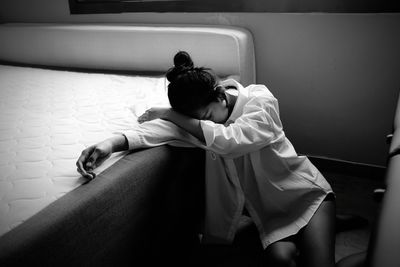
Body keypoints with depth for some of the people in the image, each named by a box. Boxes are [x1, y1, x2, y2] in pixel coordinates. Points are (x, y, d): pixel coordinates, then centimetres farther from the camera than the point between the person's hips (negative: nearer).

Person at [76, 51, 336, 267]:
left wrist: (169, 113, -31)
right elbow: (165, 127, -30)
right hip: (266, 205, 3)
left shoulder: (261, 100, -23)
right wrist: (114, 142, -48)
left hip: (304, 192, -3)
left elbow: (229, 140, -39)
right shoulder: (197, 111, -11)